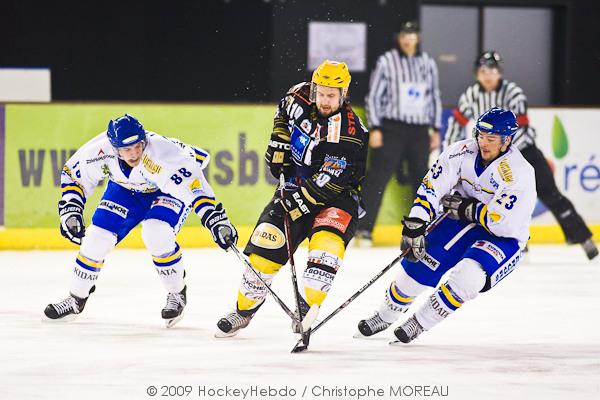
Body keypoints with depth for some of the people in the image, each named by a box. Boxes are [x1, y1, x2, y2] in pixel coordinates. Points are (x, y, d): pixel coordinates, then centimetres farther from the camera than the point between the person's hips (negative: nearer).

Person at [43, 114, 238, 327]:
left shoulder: (162, 155, -42)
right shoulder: (100, 150, -29)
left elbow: (192, 186, -45)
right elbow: (73, 174, -11)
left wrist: (217, 220, -54)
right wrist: (70, 211, -18)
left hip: (172, 189, -4)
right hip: (125, 188, 4)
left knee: (156, 234, -29)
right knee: (98, 237, -7)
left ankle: (177, 294, -6)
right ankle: (76, 298, 14)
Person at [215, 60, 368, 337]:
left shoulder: (349, 131, -25)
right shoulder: (301, 96, -7)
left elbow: (330, 181, -29)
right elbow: (284, 111, 19)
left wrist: (298, 199, -32)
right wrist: (279, 141, 6)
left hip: (337, 196, -5)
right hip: (296, 186, 5)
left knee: (327, 241, -32)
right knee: (266, 243, -6)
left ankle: (306, 308, -26)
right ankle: (243, 310, 11)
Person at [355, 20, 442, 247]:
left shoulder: (427, 63, 9)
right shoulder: (387, 61, -3)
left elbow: (434, 96, 16)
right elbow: (373, 95, -3)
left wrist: (436, 130, 13)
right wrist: (374, 128, -10)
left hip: (419, 130, 4)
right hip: (391, 128, -4)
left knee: (421, 178, 9)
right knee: (378, 177, -9)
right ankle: (365, 230, -10)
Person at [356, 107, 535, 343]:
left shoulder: (520, 174, -27)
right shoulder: (463, 152, -13)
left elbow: (503, 224, -31)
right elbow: (431, 187, -14)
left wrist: (465, 208, -21)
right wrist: (414, 226, -25)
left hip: (505, 238, -5)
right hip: (463, 221, 5)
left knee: (468, 275, -29)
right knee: (420, 263, -8)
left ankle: (419, 323, -7)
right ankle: (385, 316, 19)